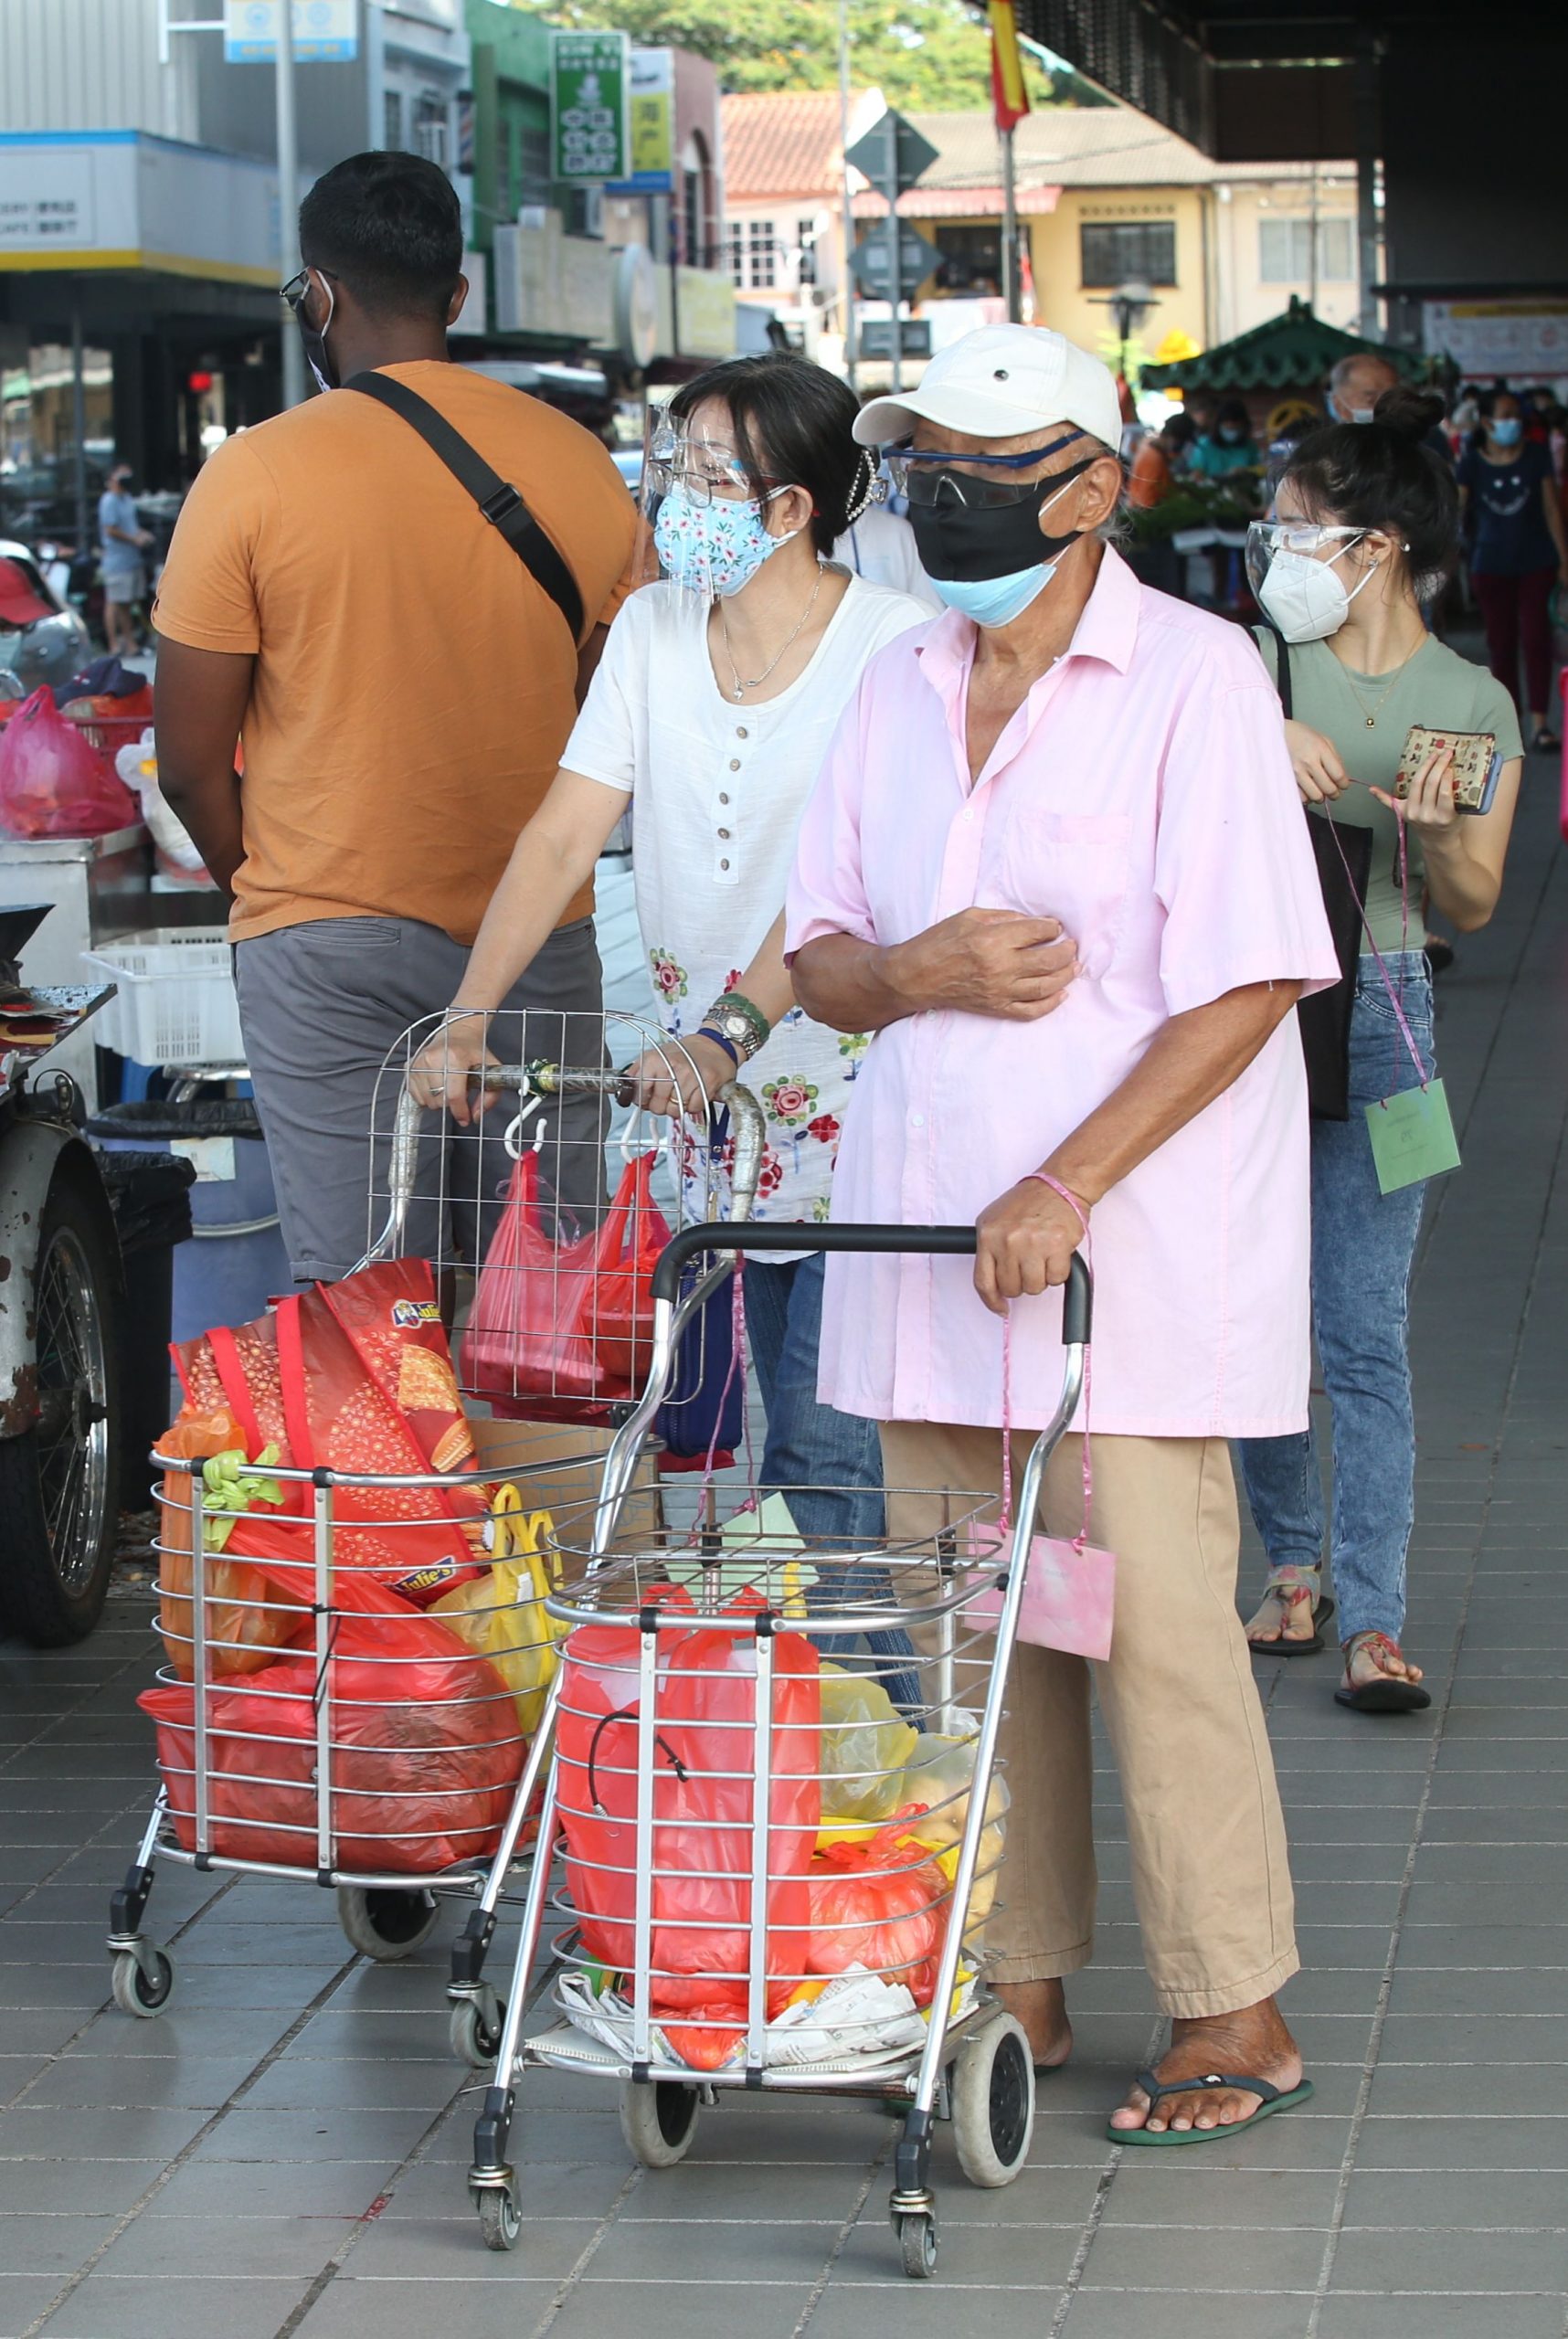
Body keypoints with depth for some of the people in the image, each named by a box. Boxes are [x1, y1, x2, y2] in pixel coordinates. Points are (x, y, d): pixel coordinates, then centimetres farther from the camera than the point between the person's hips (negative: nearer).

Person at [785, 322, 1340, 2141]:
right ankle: (1016, 1986, 21)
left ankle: (1235, 2014, 6)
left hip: (1131, 1243, -6)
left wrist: (1069, 1184, -19)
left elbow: (1246, 982, -13)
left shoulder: (1193, 679, -7)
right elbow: (817, 958, 17)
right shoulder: (897, 694, 12)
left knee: (1152, 1618, -5)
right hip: (925, 1238, 6)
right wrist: (916, 971, -7)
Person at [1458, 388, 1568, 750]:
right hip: (1491, 565, 0)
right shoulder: (1471, 464, -2)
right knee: (1501, 642, 5)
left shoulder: (1537, 457, 0)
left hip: (1535, 561, 0)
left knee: (1536, 636, -8)